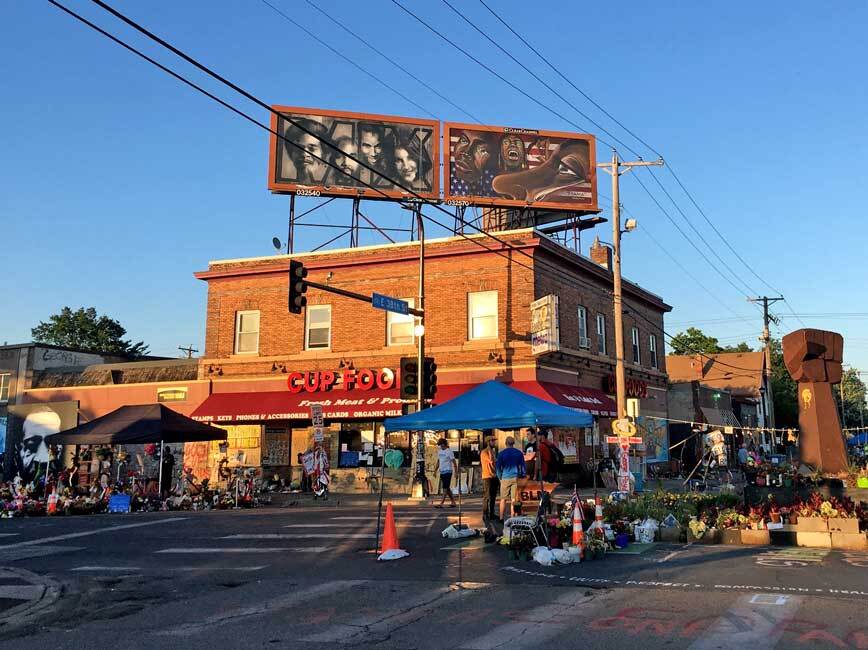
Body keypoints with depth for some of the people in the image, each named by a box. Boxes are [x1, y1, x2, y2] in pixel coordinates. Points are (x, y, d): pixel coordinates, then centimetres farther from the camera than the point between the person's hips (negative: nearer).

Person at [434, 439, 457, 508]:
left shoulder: (449, 451, -9)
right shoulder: (439, 451, 13)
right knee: (447, 488, 12)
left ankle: (441, 503, -14)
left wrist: (456, 472, -14)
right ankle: (453, 502, 20)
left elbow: (454, 462, -10)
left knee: (445, 488, -10)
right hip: (442, 472, 8)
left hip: (448, 471, -8)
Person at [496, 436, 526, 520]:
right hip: (515, 478, 1)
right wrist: (522, 475, 19)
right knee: (514, 500, 3)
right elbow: (523, 466, 7)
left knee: (503, 499, 5)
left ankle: (501, 518, 4)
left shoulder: (501, 453, 0)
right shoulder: (519, 453, 4)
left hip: (505, 478, -1)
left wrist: (500, 477, 13)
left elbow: (498, 467, 2)